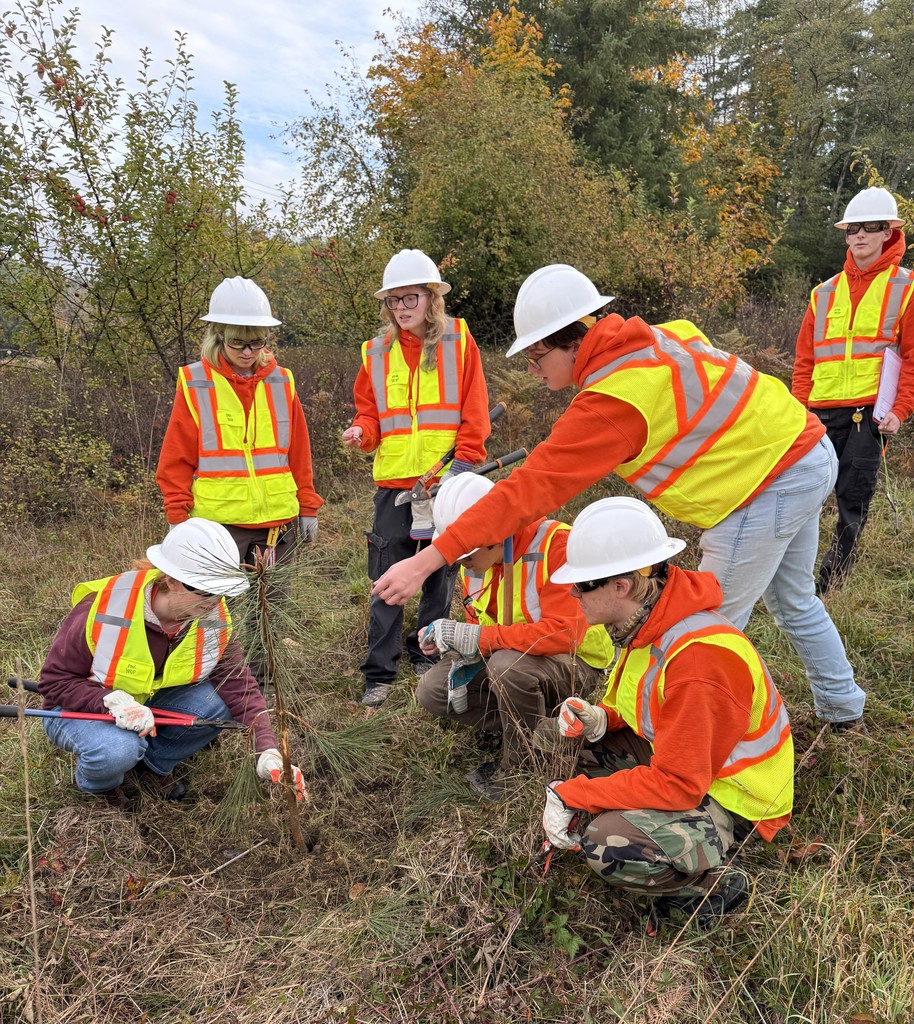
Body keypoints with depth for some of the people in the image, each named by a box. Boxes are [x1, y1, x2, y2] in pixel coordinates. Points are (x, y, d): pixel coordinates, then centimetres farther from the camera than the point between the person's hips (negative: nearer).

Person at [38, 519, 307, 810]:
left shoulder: (213, 617, -17)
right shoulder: (105, 609, -31)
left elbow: (238, 684, -20)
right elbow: (54, 681, -20)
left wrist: (267, 752, -32)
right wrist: (113, 701, -38)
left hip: (150, 702, 4)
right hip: (81, 707, -4)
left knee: (216, 702, -22)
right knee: (118, 749, -36)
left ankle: (154, 763, 6)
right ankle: (97, 784, 3)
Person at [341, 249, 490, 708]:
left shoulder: (458, 341, 3)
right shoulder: (377, 352, 10)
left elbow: (475, 413, 0)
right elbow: (370, 411, 14)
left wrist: (461, 465, -9)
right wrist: (362, 432, -8)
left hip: (445, 484, -1)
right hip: (394, 482, 1)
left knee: (440, 575, 9)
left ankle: (426, 654, 27)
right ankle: (379, 674, 9)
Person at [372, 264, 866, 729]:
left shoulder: (614, 402, -26)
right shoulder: (658, 338, 0)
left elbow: (532, 487, -29)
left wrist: (428, 559, -28)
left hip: (770, 486, -10)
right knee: (793, 602, 27)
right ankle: (843, 709, 47)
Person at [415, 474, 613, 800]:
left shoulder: (556, 543, -28)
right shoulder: (476, 559, -4)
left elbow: (564, 633, -35)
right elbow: (479, 624, 6)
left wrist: (478, 638, -34)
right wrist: (463, 649, -18)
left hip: (576, 662, -7)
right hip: (504, 659, 7)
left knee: (509, 664, -37)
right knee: (431, 692, -7)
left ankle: (522, 763, -10)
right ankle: (537, 726, 0)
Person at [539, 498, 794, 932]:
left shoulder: (699, 660, -34)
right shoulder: (650, 621, -6)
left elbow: (677, 785, -31)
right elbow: (651, 711, 10)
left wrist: (571, 796, -24)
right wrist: (599, 719, -12)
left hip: (731, 804, -9)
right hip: (681, 765, 9)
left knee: (608, 847, -29)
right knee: (564, 732, 2)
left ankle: (715, 881, -2)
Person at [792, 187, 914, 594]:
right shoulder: (824, 293, 17)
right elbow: (805, 359, 15)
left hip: (872, 412, -3)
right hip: (823, 412, 3)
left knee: (854, 501, -4)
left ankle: (831, 584, 6)